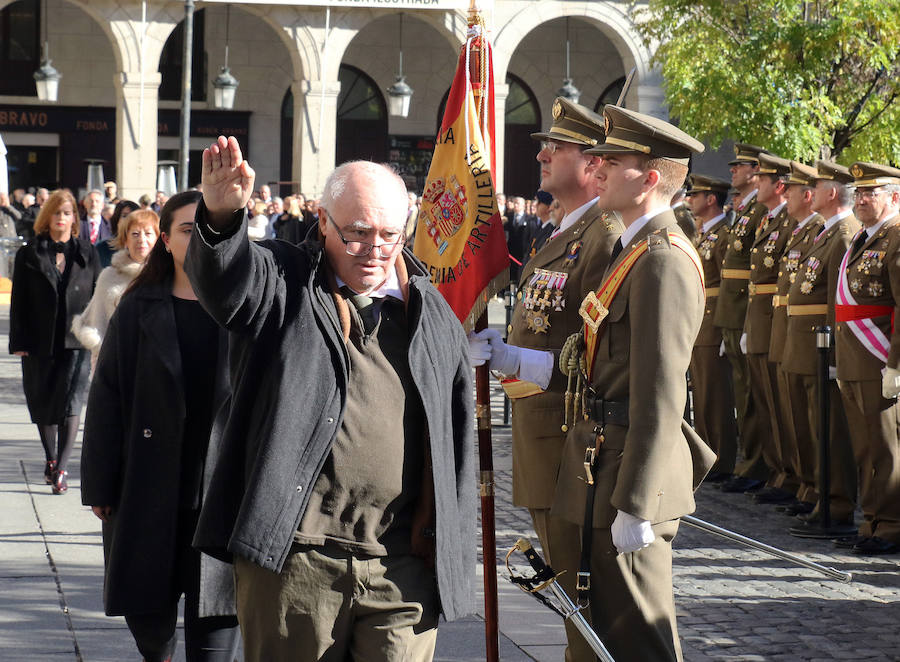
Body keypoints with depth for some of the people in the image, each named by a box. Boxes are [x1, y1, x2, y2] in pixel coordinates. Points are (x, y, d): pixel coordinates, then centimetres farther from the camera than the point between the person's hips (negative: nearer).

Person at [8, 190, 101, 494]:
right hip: (39, 342, 1)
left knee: (70, 403, -12)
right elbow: (19, 301, 2)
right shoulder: (29, 255, 4)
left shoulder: (87, 255, 5)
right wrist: (19, 342, -4)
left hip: (76, 343, -1)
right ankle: (51, 460, 30)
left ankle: (60, 469, -11)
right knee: (42, 404, 11)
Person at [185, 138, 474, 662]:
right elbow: (225, 281, -20)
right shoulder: (284, 287, 4)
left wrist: (453, 554, 12)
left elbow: (457, 437, 16)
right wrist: (222, 217, -43)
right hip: (295, 559, -2)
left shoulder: (433, 315, 13)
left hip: (403, 567, 2)